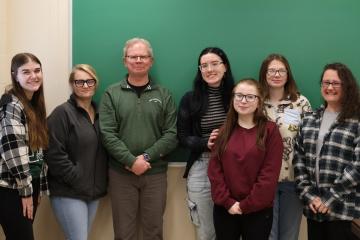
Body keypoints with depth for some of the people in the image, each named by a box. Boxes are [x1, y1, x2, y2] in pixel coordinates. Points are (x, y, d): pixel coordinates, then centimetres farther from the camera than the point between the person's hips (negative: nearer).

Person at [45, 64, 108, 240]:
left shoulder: (98, 113, 12)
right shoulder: (62, 113, -9)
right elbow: (54, 154, -16)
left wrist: (101, 182, 6)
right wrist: (77, 180, -16)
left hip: (93, 191, 7)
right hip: (69, 192, -7)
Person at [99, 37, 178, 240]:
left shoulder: (164, 95, 5)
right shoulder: (112, 94, 2)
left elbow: (171, 135, -2)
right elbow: (108, 134, -6)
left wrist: (146, 157, -14)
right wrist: (131, 161, -16)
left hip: (155, 173, 1)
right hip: (121, 173, 0)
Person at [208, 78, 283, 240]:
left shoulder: (270, 130, -4)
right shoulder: (224, 131, 6)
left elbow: (270, 174, -10)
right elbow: (214, 169, 0)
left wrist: (246, 205, -12)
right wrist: (227, 201, -10)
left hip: (258, 210, -3)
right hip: (224, 209, 3)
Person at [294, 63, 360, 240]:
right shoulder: (309, 120, 9)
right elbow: (298, 158, 5)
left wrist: (331, 198, -14)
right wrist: (309, 195, -5)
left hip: (341, 206, -4)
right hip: (313, 205, 4)